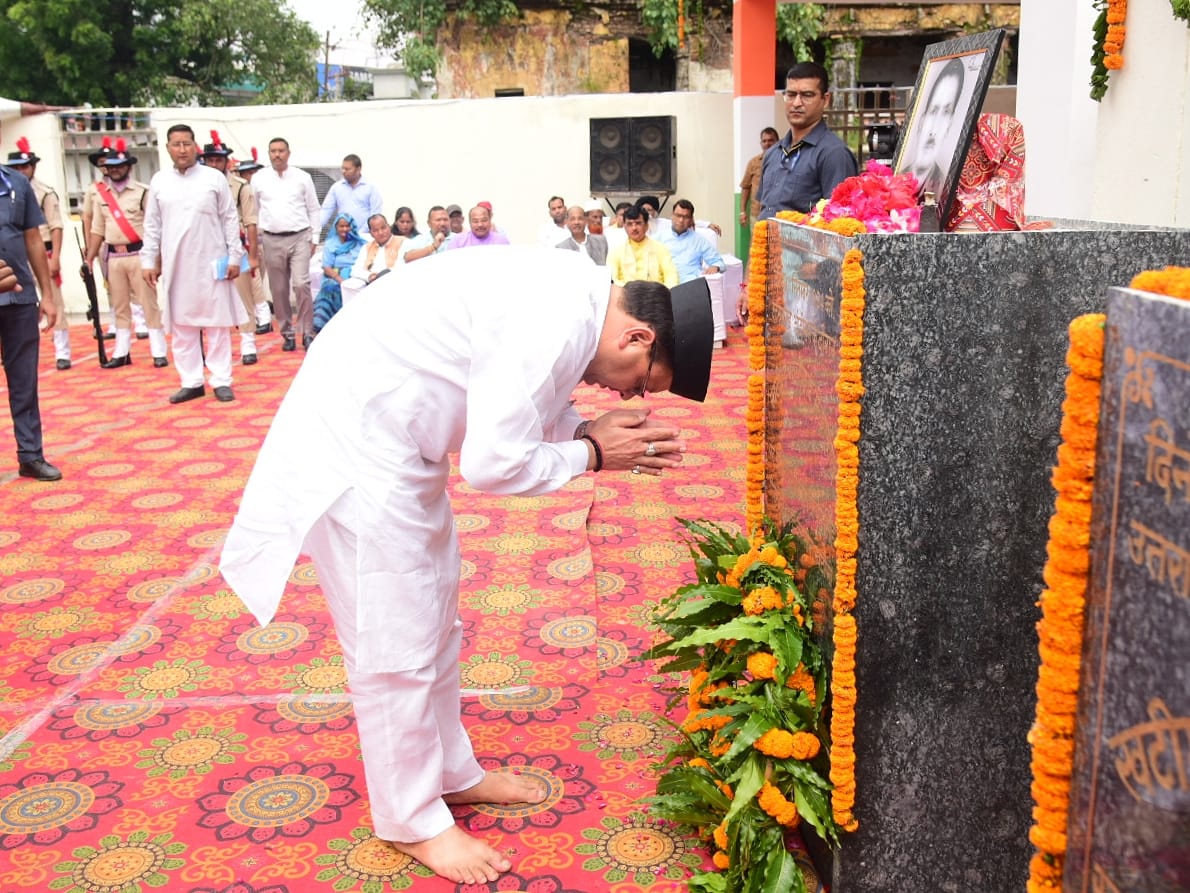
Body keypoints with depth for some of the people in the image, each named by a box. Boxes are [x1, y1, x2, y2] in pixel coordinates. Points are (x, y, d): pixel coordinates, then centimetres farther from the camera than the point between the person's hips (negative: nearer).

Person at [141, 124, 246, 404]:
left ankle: (221, 381, 8)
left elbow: (230, 219, 0)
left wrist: (234, 256, -4)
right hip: (176, 264, 3)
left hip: (211, 263, -3)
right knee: (182, 325, 6)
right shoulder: (159, 181, 7)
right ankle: (191, 382, 14)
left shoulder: (214, 178, -1)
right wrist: (148, 260, 6)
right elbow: (152, 224, 10)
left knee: (217, 323, 2)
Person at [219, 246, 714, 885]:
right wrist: (592, 455, -10)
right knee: (395, 649, 2)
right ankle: (412, 820, 21)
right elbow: (494, 465, -25)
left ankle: (451, 773, 37)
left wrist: (594, 430, -3)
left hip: (392, 441, 10)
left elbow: (515, 408, 12)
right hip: (356, 451, -10)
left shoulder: (573, 294, 2)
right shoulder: (556, 324, -27)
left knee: (435, 624, 20)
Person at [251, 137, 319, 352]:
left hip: (300, 238, -2)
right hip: (272, 240, 2)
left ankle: (307, 333, -5)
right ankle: (287, 333, 16)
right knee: (278, 290, 5)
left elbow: (313, 209, 7)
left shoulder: (302, 177, 3)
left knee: (301, 284, -13)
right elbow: (254, 211, 9)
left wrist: (315, 237, 3)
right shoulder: (259, 179, 5)